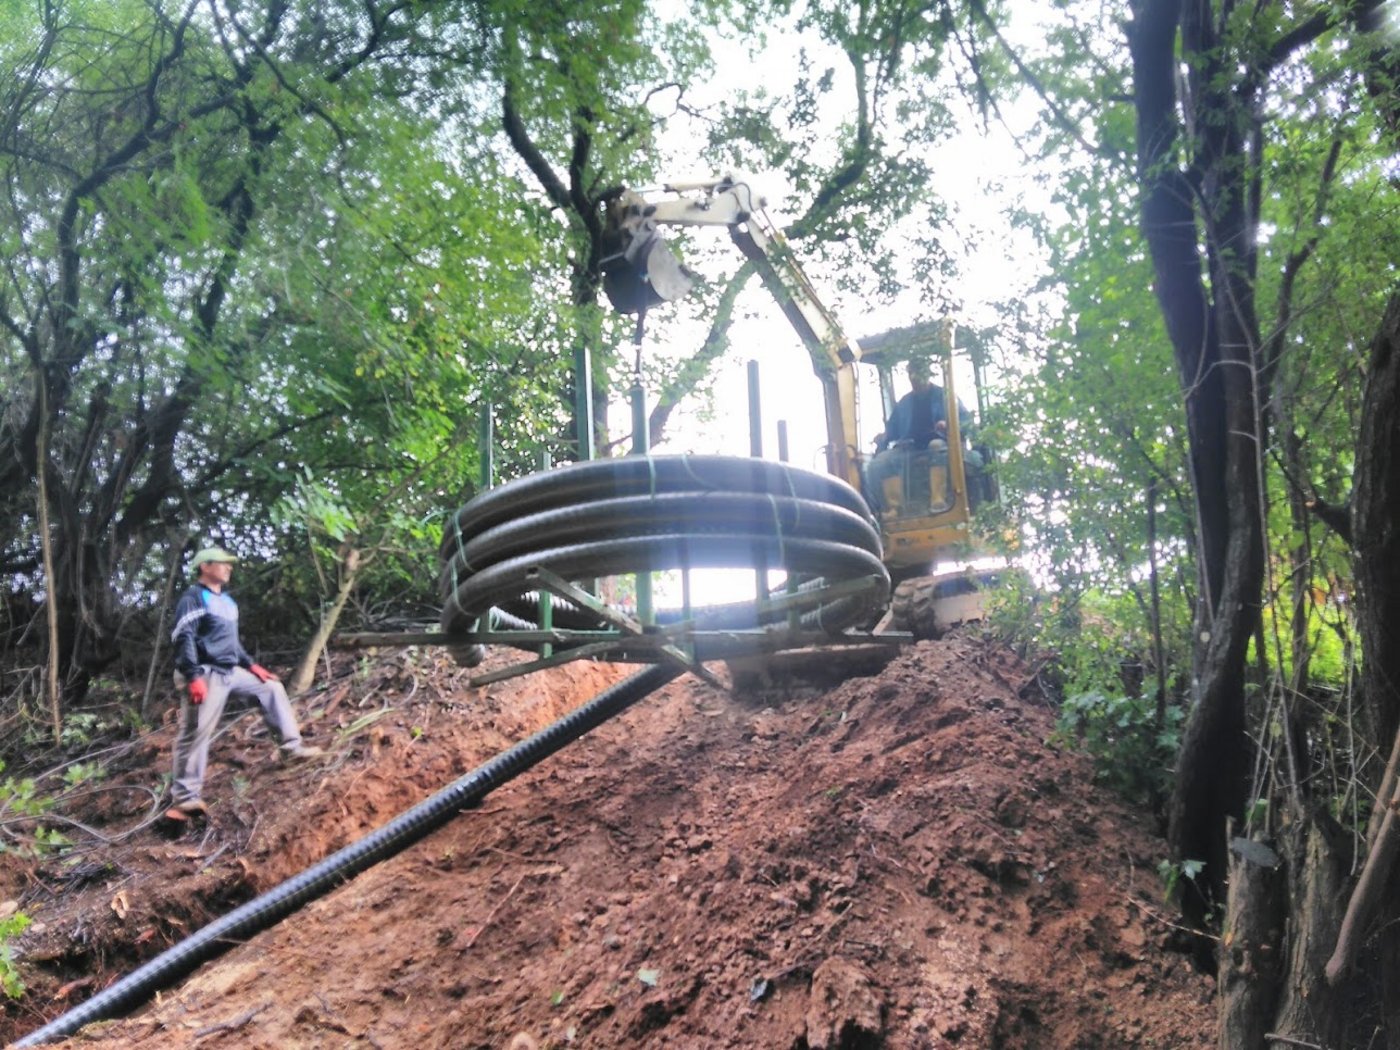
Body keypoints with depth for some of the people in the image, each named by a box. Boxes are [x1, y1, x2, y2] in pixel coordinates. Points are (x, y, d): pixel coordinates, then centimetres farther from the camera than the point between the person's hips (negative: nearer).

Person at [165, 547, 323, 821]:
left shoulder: (227, 601, 19)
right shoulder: (193, 598, -9)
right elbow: (182, 639, -18)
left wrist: (251, 665, 23)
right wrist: (193, 677, -25)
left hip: (232, 673, 9)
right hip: (206, 676, -9)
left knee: (272, 688, 13)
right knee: (195, 735, -7)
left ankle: (292, 746, 15)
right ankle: (185, 798, -5)